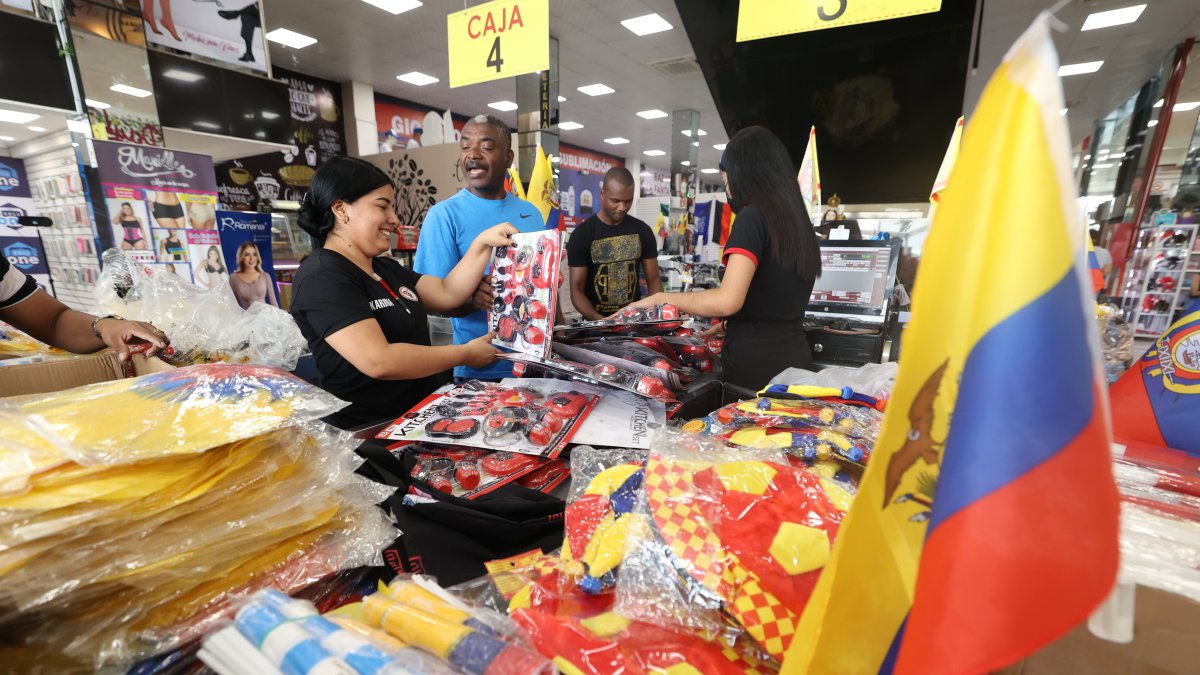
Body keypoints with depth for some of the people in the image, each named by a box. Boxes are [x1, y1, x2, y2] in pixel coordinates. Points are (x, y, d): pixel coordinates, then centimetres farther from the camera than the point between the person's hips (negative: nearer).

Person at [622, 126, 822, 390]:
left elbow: (727, 301, -25)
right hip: (794, 359, 8)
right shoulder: (797, 220, 12)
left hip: (757, 365, -8)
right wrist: (727, 326, 28)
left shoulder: (753, 216, -14)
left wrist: (662, 298, -13)